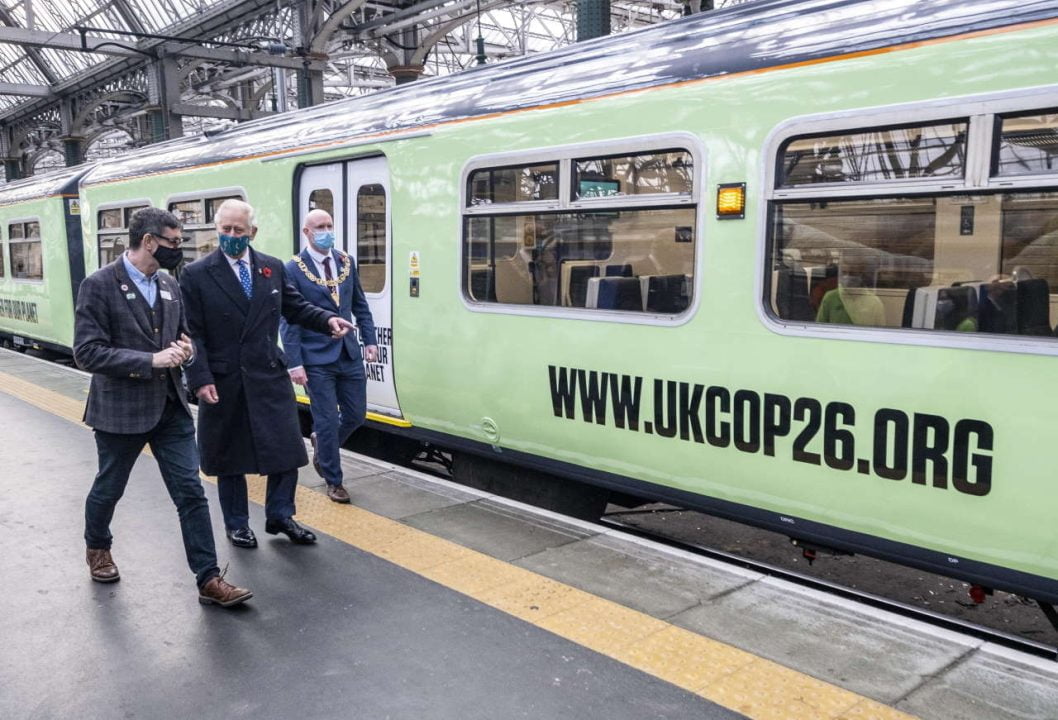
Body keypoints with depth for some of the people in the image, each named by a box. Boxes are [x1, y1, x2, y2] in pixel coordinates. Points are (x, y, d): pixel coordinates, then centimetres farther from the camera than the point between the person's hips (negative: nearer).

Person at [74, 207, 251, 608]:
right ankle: (97, 548, 46)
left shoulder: (169, 286, 7)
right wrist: (150, 360, -24)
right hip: (121, 410, -5)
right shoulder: (99, 285, -13)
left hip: (171, 407, 5)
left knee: (191, 492, 0)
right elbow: (87, 353, -18)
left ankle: (209, 580, 5)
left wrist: (185, 350, -7)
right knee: (109, 488, 17)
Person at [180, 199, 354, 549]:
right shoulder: (196, 274, -5)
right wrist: (201, 379, -15)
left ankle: (279, 516, 25)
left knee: (286, 449, 5)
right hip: (223, 382, -3)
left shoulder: (273, 268, 6)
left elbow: (295, 307, 12)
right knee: (229, 455, 11)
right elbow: (192, 334, -7)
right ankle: (236, 524, 28)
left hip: (270, 376, 3)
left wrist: (328, 319, -7)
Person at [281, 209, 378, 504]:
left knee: (356, 415, 11)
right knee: (327, 421, 3)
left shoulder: (346, 262, 7)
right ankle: (334, 481, 21)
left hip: (350, 355, 5)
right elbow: (288, 320, -10)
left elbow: (360, 306, 13)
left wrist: (370, 340, 4)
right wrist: (295, 363, -14)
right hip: (317, 360, -5)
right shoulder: (293, 270, -8)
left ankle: (321, 443, 41)